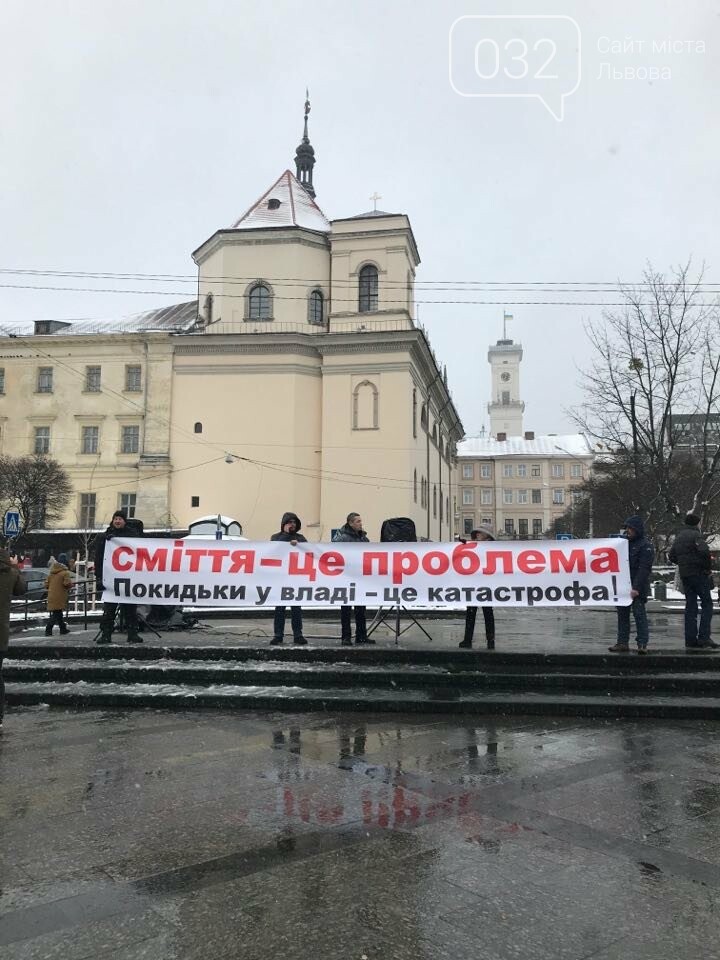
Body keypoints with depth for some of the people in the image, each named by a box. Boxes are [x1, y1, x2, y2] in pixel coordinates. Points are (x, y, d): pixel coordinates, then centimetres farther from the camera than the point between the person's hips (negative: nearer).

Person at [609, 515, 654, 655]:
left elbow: (644, 569, -15)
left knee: (639, 614, -6)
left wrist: (636, 587, -21)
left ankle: (642, 644, -2)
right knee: (622, 614, 9)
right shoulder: (624, 541, 17)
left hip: (637, 588, -8)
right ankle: (622, 642, 14)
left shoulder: (646, 546, -7)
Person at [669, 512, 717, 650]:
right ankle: (703, 638, -8)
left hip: (684, 575, 7)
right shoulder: (696, 535, -9)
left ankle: (691, 640, 8)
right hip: (699, 573, -7)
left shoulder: (678, 537, 16)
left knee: (690, 606, 9)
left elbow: (671, 557, 19)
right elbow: (704, 551, -25)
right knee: (707, 604, 0)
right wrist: (707, 568, -13)